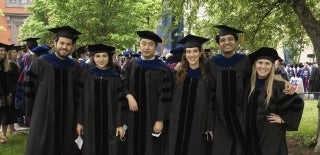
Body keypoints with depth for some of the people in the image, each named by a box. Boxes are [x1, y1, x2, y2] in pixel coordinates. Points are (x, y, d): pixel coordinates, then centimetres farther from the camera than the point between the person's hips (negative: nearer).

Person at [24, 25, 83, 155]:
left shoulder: (75, 68, 5)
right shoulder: (40, 63, -5)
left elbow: (78, 95, 9)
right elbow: (29, 90, -2)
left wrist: (76, 118, 5)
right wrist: (31, 114, -3)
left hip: (67, 120, 3)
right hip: (43, 118, -3)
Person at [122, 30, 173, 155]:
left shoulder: (163, 69, -10)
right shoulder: (131, 65, 4)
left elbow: (165, 96, -11)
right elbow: (124, 85, 11)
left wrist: (160, 120, -15)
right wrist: (129, 96, -11)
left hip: (153, 118, -4)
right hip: (134, 116, 4)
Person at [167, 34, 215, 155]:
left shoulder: (208, 75, -3)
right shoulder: (179, 74, 4)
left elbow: (211, 102, -4)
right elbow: (173, 100, 8)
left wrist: (210, 127, -7)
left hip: (199, 126, -2)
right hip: (178, 126, 2)